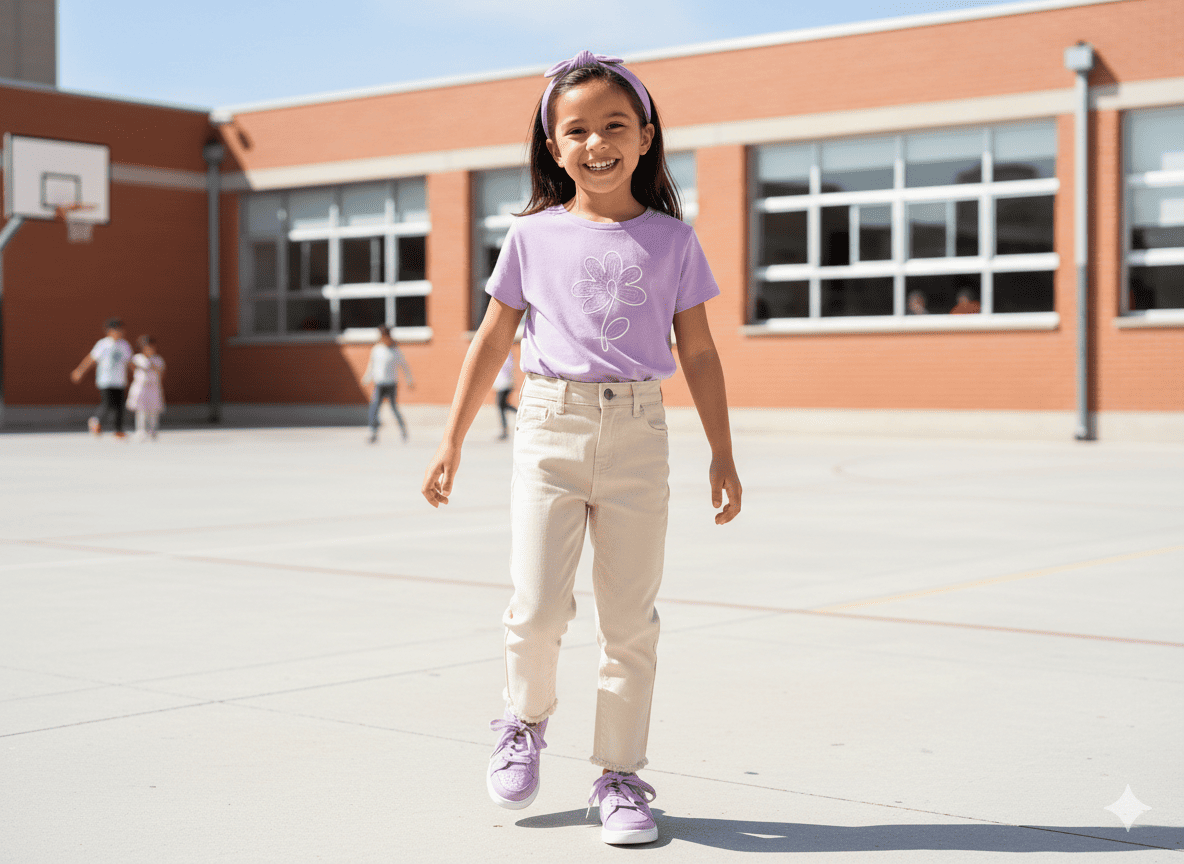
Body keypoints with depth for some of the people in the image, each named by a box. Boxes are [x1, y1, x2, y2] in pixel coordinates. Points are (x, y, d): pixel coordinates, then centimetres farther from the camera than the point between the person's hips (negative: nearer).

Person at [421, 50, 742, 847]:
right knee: (537, 609, -8)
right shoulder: (534, 237, 7)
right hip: (549, 430, 0)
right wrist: (452, 443, 9)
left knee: (630, 622, 3)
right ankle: (526, 723, 23)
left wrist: (723, 454, 5)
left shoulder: (671, 240, 6)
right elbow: (492, 342, 11)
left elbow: (699, 352, 9)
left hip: (637, 434, 0)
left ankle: (621, 776, 17)